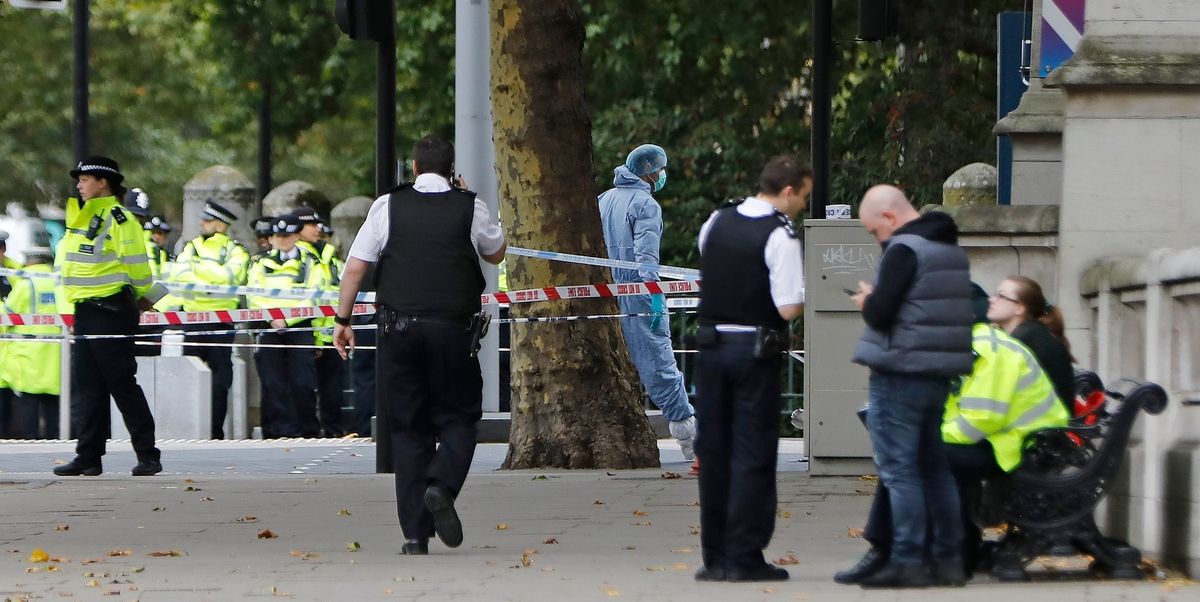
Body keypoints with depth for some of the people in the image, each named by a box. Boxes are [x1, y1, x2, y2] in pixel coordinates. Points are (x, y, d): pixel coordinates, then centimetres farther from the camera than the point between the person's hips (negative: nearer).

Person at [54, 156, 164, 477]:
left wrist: (145, 297, 0)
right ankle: (88, 456, 11)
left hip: (111, 312, -9)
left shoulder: (118, 219, -13)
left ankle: (147, 455, -1)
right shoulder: (80, 217, 15)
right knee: (89, 386, 8)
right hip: (86, 311, 9)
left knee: (122, 384, -6)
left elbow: (136, 263, -12)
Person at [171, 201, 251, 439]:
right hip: (193, 318, 4)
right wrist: (210, 281, -14)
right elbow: (179, 273, 0)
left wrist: (198, 268, -7)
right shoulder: (191, 247, 16)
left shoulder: (235, 250, 3)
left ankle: (215, 429, 2)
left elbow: (229, 274, -15)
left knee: (219, 377, -2)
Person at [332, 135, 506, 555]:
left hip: (399, 329, 1)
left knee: (408, 427, 6)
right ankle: (441, 485, -19)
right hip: (454, 330, -1)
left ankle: (415, 534, 3)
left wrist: (343, 320, 7)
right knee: (459, 417, 11)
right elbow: (496, 253, 21)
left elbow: (355, 268, -1)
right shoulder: (471, 208, 2)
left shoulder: (388, 207, 3)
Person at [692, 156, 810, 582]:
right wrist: (807, 295, 3)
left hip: (711, 343, 6)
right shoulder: (781, 237, -13)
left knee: (713, 451, 9)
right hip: (756, 351, -6)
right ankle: (744, 558, -2)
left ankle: (715, 557, 12)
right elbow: (789, 308, -16)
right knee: (753, 454, -1)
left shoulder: (716, 223, 7)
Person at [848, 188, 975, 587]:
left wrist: (867, 302, 1)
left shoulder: (904, 249, -15)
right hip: (942, 373, 9)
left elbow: (880, 313, -21)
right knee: (936, 468, 14)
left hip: (900, 374, -9)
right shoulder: (953, 250, 14)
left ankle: (907, 562, -7)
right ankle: (949, 559, 15)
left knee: (899, 471, -5)